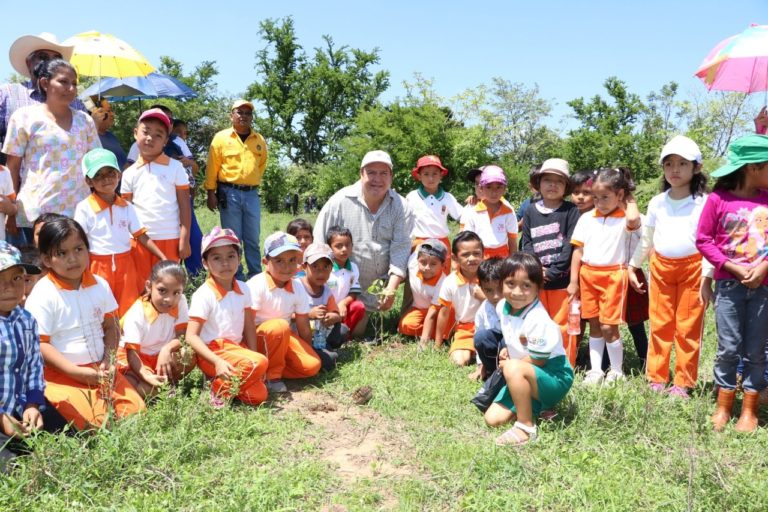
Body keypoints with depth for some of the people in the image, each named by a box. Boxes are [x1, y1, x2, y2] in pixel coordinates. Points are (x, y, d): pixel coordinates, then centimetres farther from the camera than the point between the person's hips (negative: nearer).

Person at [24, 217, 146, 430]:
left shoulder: (100, 285, 4)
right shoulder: (43, 295, -12)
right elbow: (39, 344, -14)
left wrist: (108, 360, -7)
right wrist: (77, 372, -20)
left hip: (99, 370, 5)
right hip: (60, 374, -5)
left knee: (135, 409, -7)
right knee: (98, 421, -22)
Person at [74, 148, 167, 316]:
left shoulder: (127, 207, 5)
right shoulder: (84, 208, -6)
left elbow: (141, 236, 6)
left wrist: (163, 258, 0)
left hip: (125, 265, 3)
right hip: (99, 266, -3)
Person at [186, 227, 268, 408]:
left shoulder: (243, 289, 2)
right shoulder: (204, 294, -14)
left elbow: (249, 327, 8)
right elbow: (191, 336, -17)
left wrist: (253, 355, -4)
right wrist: (217, 362, -27)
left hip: (237, 348, 6)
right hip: (213, 352, -6)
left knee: (258, 395, -11)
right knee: (260, 363, -28)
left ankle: (223, 380, 8)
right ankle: (219, 388, -10)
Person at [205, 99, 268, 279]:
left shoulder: (260, 140, 9)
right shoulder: (221, 137, 1)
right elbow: (212, 168, 0)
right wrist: (211, 192, -3)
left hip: (251, 194, 3)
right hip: (229, 193, -2)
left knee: (253, 239, 6)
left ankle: (255, 275, 14)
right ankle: (235, 276, 11)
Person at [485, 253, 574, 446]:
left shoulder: (538, 320, -28)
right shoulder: (502, 307, -3)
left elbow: (538, 360, -21)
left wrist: (509, 364, -7)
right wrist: (507, 349, -1)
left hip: (555, 378, -8)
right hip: (524, 378, 8)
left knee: (513, 369, -38)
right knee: (492, 418, -1)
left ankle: (526, 427, -23)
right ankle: (535, 407, 18)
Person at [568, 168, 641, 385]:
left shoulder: (624, 219, -5)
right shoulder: (586, 219, 6)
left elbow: (633, 219, -32)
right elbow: (578, 250, 7)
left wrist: (630, 201, -11)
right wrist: (573, 281, 5)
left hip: (613, 276, -4)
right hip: (588, 275, 4)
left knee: (608, 327, -4)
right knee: (594, 325, 12)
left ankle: (617, 371, 15)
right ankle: (595, 370, 21)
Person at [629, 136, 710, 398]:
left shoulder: (703, 202, -4)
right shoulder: (657, 203, 6)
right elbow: (646, 239, 15)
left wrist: (707, 278, -11)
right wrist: (632, 267, 16)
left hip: (692, 268, -3)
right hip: (661, 267, 3)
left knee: (688, 328, 4)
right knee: (660, 326, 9)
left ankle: (683, 383, 14)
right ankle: (656, 379, 18)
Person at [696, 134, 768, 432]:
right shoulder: (718, 199, -7)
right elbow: (703, 241, -4)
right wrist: (733, 268, -12)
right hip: (729, 284, -3)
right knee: (728, 348, 3)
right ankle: (723, 408, 16)